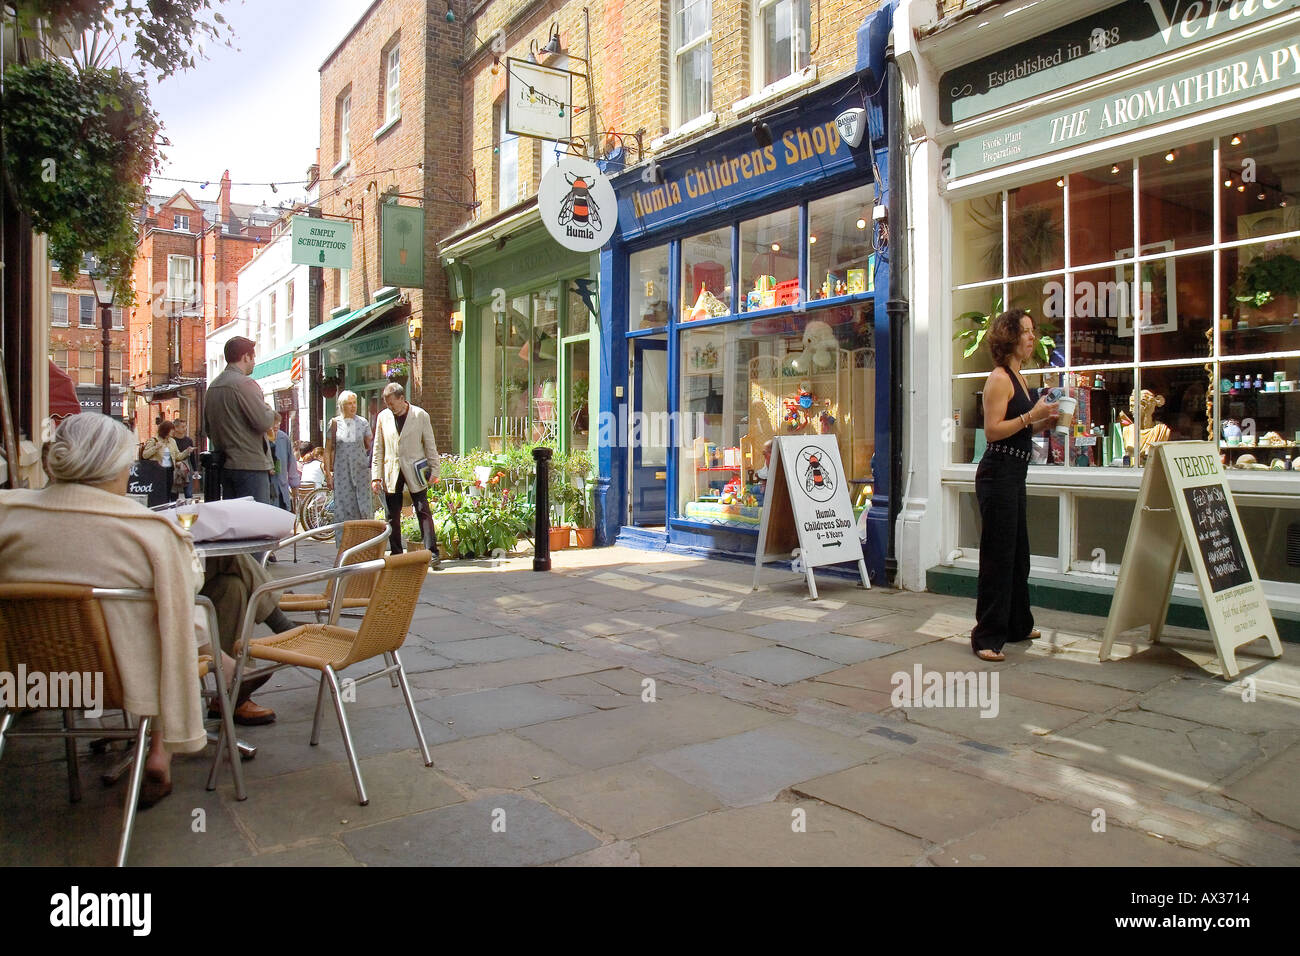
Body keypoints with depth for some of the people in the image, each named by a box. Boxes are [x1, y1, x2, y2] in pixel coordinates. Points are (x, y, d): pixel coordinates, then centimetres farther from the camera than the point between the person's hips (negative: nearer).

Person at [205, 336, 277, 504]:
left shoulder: (213, 386, 14)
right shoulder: (245, 383, -13)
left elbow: (208, 428, 20)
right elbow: (263, 422, -20)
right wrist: (271, 412, 0)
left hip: (225, 465, 9)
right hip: (251, 465, -9)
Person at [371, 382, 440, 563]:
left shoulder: (420, 415, -2)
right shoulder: (383, 417, 7)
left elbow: (430, 445, 2)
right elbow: (378, 449, 10)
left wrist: (433, 471, -3)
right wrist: (376, 475, 3)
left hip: (414, 472, -3)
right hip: (391, 473, 3)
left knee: (423, 512, -6)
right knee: (392, 516, 7)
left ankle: (432, 553, -6)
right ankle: (396, 554, 17)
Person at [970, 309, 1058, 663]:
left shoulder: (1017, 377, 16)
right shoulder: (999, 378, -12)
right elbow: (992, 431, -20)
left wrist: (1045, 419, 9)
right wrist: (1032, 415, -21)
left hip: (1013, 475, 10)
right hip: (998, 474, -10)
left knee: (1018, 552, 19)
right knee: (998, 555, -7)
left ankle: (1018, 624, 33)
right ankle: (987, 637, 0)